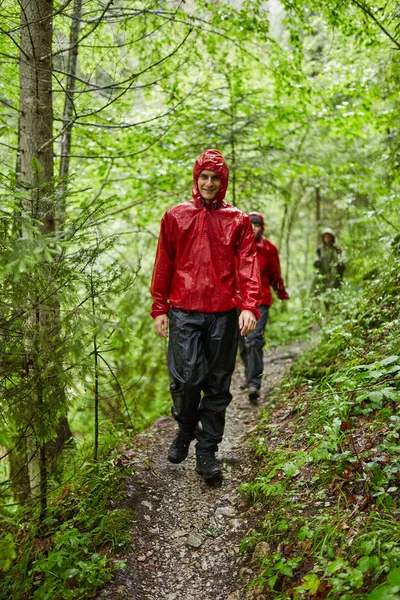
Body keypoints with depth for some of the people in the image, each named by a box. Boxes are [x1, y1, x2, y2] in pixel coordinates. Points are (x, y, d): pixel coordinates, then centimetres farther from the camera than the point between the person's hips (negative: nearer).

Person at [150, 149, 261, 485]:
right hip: (184, 312, 0)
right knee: (187, 378, -10)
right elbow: (163, 266, 10)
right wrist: (159, 309, 5)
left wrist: (250, 306, -13)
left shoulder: (238, 221, 10)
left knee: (218, 385, 5)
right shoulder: (176, 216, 11)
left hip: (223, 314, 1)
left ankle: (207, 452, 18)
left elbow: (247, 266, 1)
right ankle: (186, 431, 20)